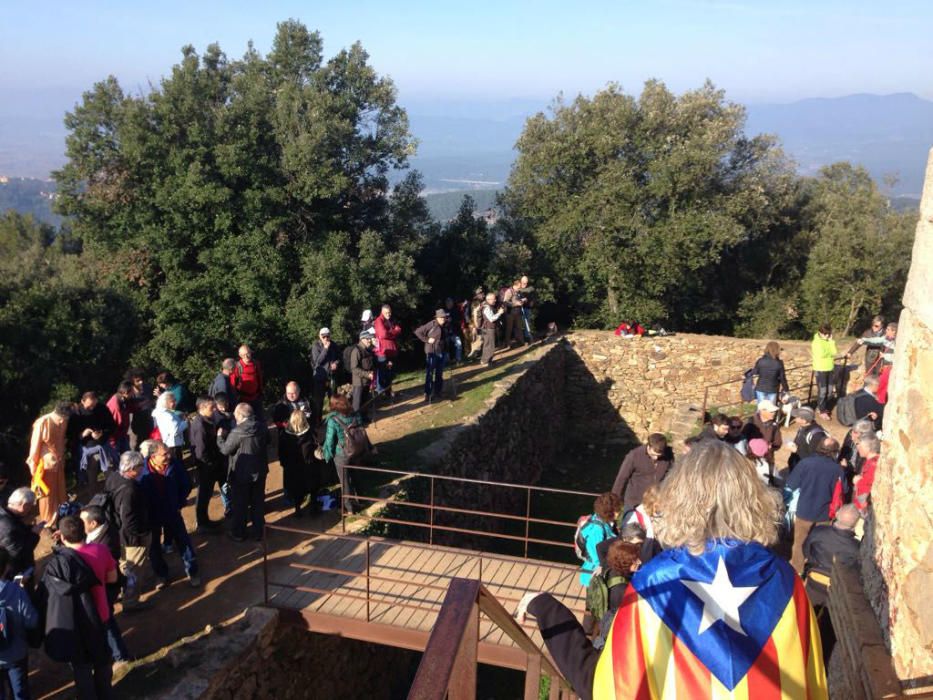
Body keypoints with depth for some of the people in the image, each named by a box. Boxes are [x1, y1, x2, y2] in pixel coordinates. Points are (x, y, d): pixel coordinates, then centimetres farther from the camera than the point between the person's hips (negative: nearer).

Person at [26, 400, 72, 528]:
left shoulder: (63, 422, -7)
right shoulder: (42, 423, -23)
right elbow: (35, 445, -15)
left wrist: (62, 459, 14)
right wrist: (33, 466, -9)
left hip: (59, 462, 5)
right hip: (46, 464, -5)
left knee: (60, 492, 16)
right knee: (47, 493, 10)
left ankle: (60, 518, 33)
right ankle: (47, 521, 25)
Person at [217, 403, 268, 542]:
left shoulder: (237, 432, -23)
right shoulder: (261, 427, -6)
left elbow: (226, 450, -14)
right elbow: (267, 441, 13)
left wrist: (220, 437, 3)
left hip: (241, 474, -5)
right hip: (259, 471, 5)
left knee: (239, 505, 12)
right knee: (258, 502, 17)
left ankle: (238, 534, 24)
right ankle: (258, 532, 26)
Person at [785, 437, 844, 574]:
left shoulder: (805, 462, -16)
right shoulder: (837, 469, -14)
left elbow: (791, 485, -9)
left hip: (804, 510, 0)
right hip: (824, 514, 0)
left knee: (800, 542, 18)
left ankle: (796, 570, 29)